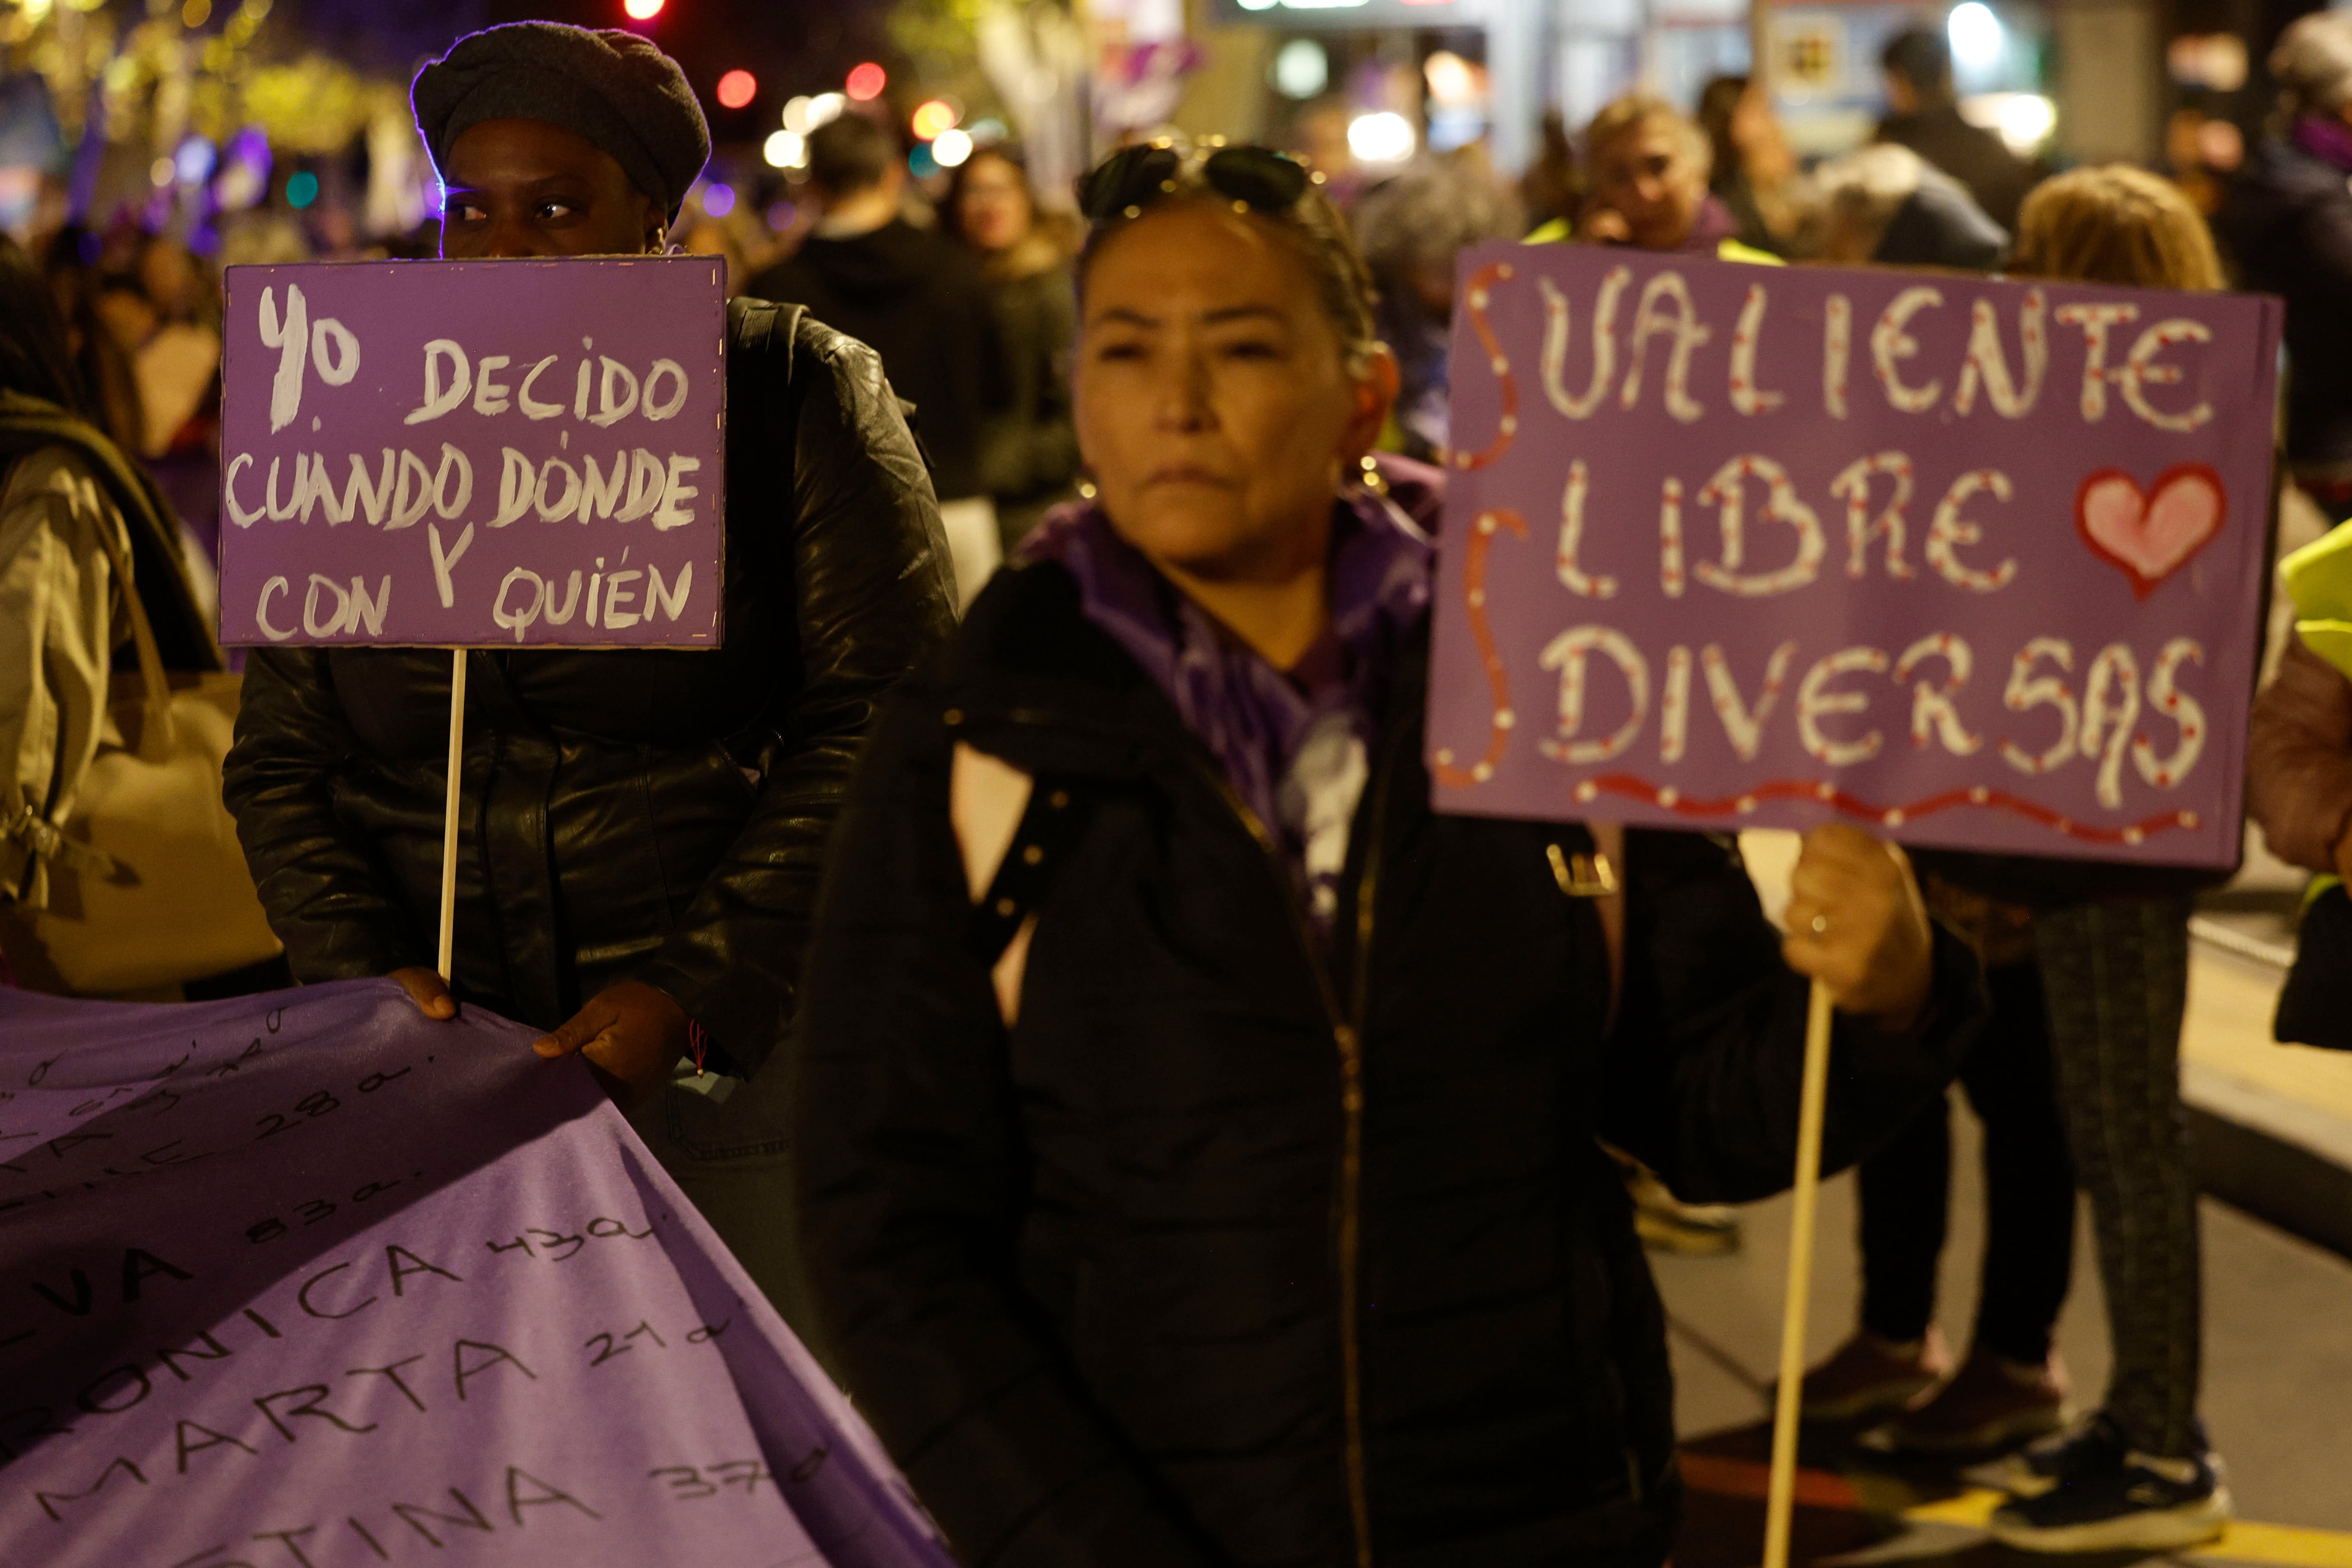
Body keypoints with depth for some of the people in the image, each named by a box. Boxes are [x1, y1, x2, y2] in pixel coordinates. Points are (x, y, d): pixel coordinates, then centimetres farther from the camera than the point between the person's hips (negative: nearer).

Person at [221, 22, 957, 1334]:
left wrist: (694, 993, -14)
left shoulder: (801, 400, 0)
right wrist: (360, 968, -4)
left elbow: (886, 728, -6)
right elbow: (282, 757, 14)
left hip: (743, 1047, -3)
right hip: (445, 1070, 3)